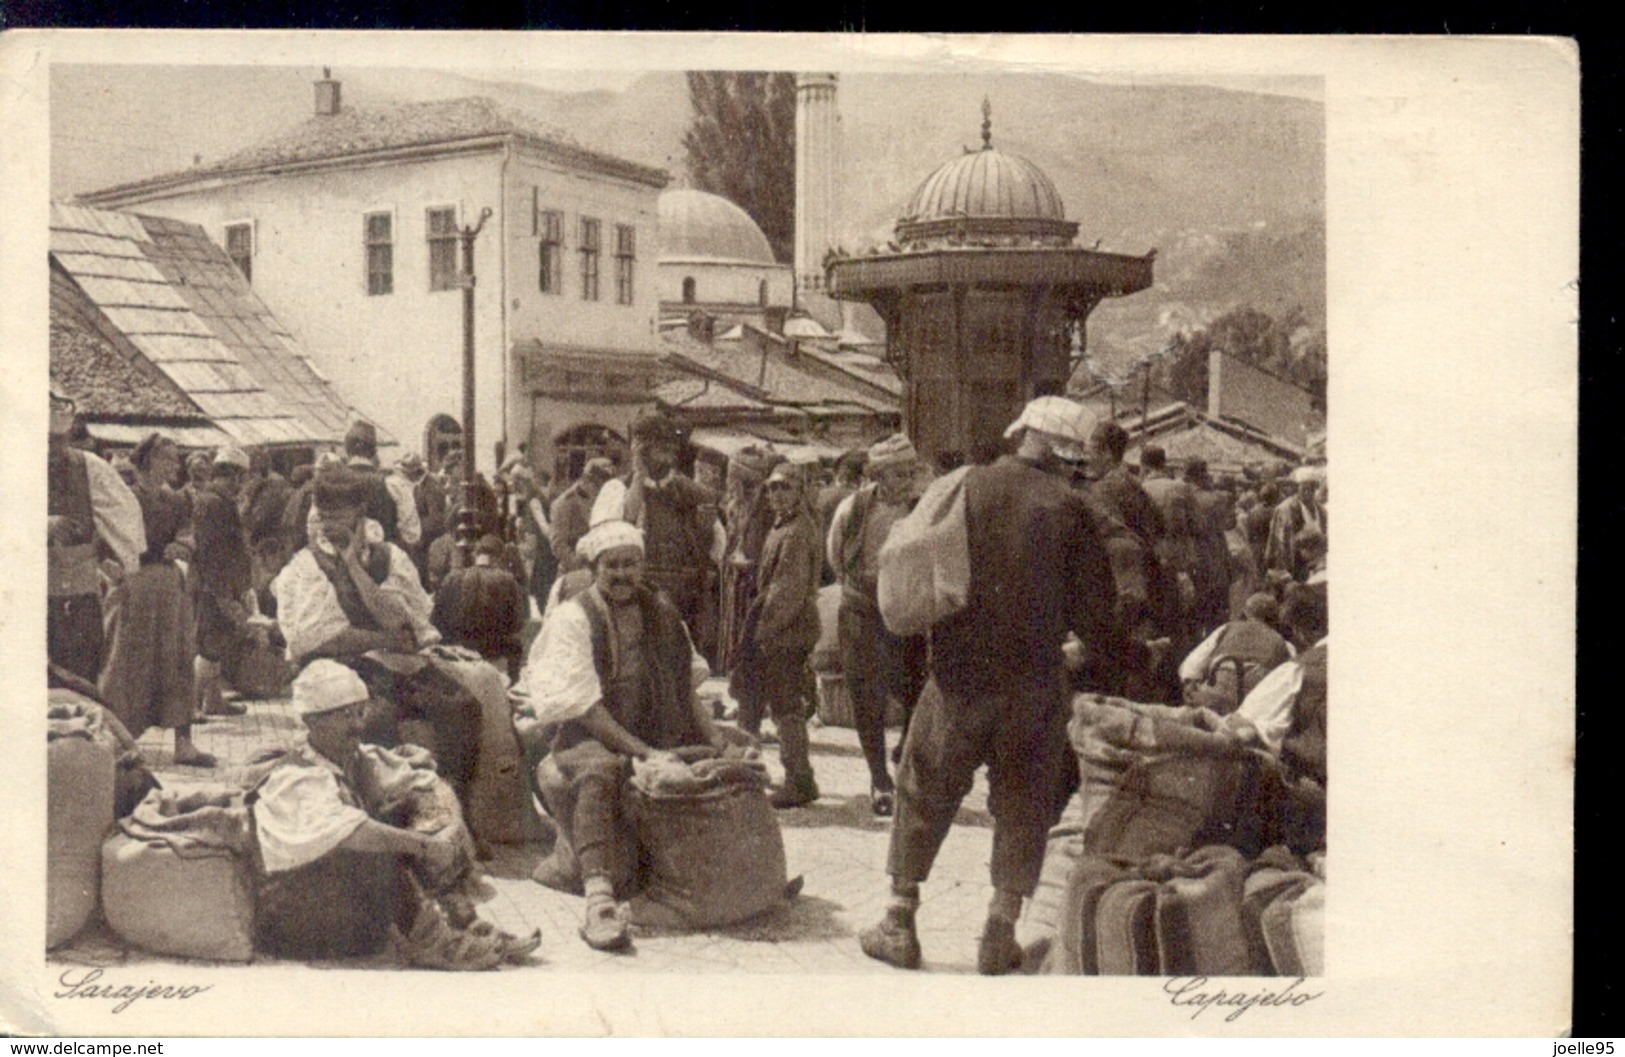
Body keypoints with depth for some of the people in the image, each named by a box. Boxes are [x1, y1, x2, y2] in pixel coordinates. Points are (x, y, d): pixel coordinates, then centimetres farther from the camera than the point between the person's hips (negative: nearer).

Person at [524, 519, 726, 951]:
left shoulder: (660, 611, 11)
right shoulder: (572, 617, -8)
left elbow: (686, 683, 16)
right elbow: (583, 704, -16)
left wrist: (715, 739, 2)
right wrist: (641, 752, -22)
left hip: (663, 736, 7)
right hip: (591, 737, -6)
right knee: (599, 771, -39)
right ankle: (599, 897, -52)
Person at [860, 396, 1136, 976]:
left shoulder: (965, 487, 0)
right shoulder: (1068, 508, -7)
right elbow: (1092, 608, -6)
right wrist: (1115, 659, 10)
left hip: (957, 673, 2)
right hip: (1033, 680, -1)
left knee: (924, 793, 12)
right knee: (1022, 803, 10)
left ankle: (899, 923, 16)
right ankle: (1000, 936, 11)